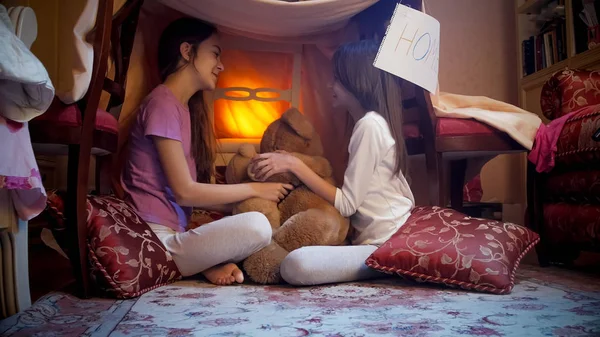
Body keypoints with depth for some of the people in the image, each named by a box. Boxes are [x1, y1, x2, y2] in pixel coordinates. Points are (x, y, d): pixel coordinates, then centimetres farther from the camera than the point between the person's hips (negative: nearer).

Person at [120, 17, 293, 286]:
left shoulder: (187, 109, 16)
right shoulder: (162, 103, -10)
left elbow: (192, 193, 10)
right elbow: (184, 192, -15)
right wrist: (254, 190, -7)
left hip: (175, 232, 9)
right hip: (157, 239, -9)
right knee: (257, 227, -28)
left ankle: (211, 264, -5)